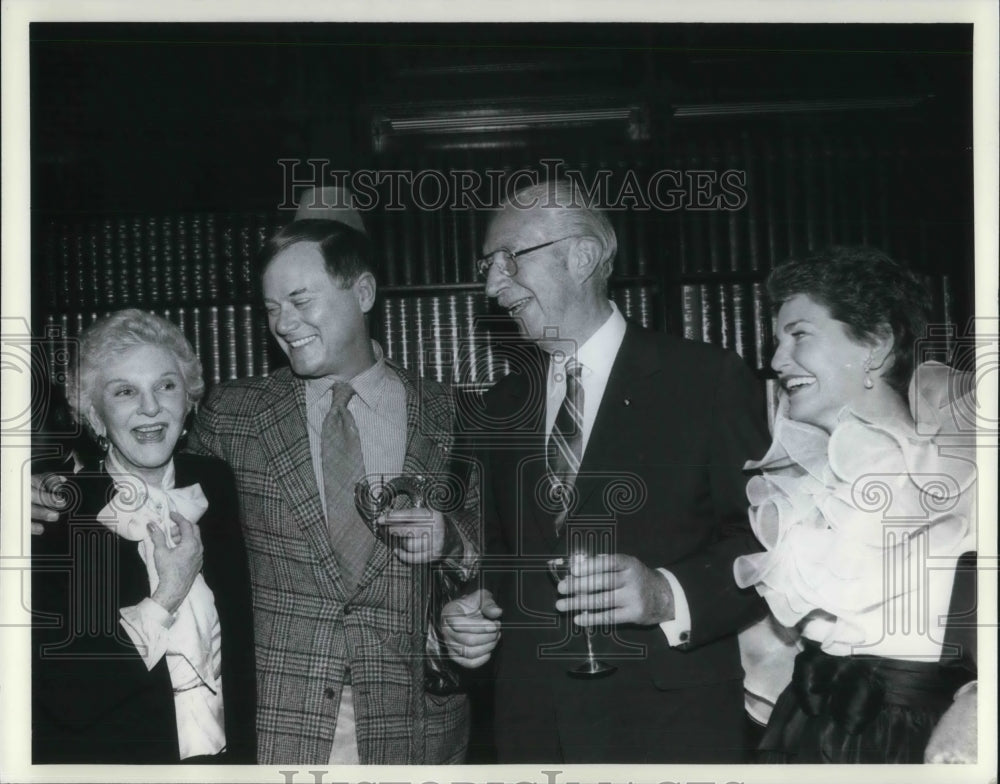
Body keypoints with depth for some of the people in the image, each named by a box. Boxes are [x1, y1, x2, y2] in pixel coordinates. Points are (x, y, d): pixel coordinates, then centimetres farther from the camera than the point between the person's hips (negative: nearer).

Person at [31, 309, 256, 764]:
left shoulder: (215, 484, -4)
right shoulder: (57, 514, -16)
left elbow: (241, 640, 3)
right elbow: (68, 699, -22)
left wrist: (244, 750, -3)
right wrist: (166, 599, -21)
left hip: (221, 756, 4)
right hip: (105, 759, -3)